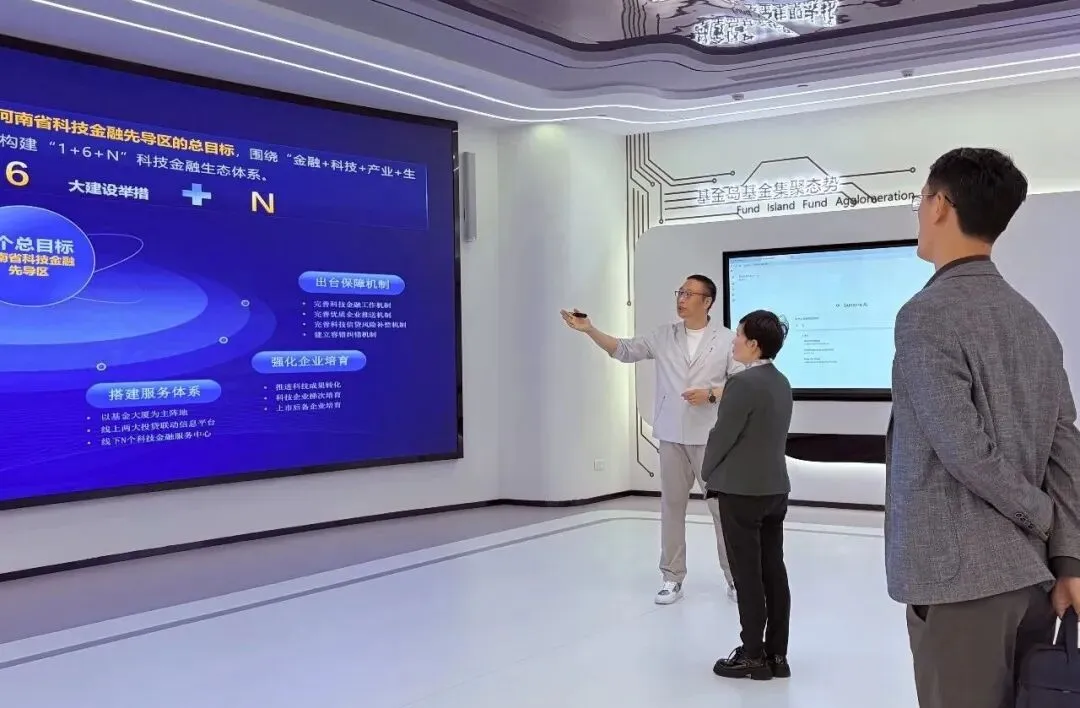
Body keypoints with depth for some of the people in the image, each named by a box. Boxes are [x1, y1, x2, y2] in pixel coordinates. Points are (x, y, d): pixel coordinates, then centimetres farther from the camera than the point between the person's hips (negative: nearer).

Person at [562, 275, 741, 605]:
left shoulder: (726, 339, -2)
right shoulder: (663, 336, 6)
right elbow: (624, 350, 4)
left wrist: (710, 394, -19)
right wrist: (589, 330, -6)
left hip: (709, 438, -3)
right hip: (672, 436, 3)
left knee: (722, 505, 3)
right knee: (672, 505, 8)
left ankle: (736, 578, 16)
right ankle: (672, 578, 17)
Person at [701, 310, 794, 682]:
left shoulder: (743, 383, -17)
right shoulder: (781, 382, 9)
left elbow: (723, 435, -14)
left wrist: (708, 474, 2)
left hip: (741, 490, -8)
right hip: (775, 488, 8)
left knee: (748, 576, -1)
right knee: (774, 572, 10)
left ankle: (753, 657, 6)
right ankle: (777, 654, 16)